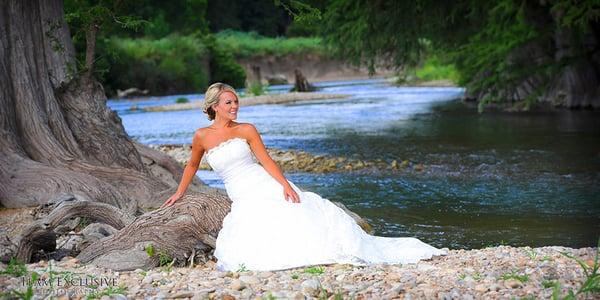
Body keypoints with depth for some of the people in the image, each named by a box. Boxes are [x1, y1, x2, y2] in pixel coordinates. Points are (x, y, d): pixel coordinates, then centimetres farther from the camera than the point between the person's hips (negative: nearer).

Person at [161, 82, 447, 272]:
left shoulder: (247, 130, 4)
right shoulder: (202, 136, 5)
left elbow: (266, 160, -3)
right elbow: (192, 165, 22)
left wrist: (285, 184, -18)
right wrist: (179, 193, 30)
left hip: (268, 188, 0)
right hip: (244, 200, 1)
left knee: (308, 216, -16)